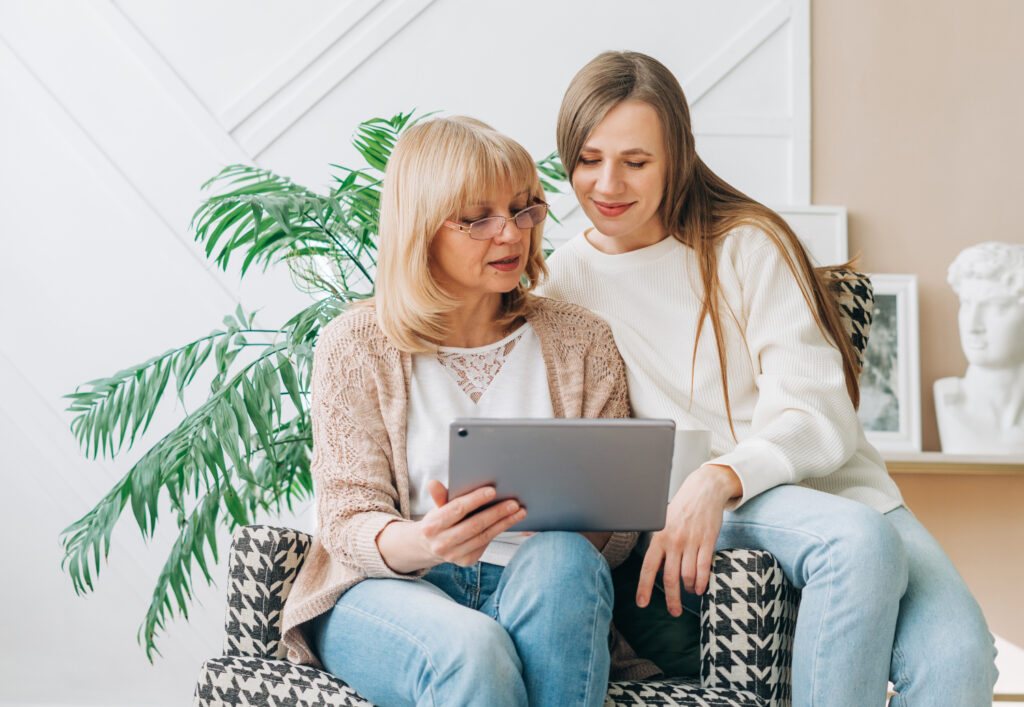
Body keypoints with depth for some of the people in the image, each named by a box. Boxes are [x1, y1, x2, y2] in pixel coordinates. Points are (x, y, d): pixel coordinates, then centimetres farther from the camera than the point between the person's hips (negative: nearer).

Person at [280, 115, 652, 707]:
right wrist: (420, 542, -27)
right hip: (391, 592, -2)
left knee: (561, 558, -34)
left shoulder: (580, 340, 11)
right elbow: (349, 520, -2)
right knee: (472, 650, -37)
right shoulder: (354, 347, 5)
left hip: (533, 591, 3)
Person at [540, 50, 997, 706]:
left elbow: (819, 418, -8)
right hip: (700, 505, -1)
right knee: (860, 541, -35)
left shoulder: (748, 245, 1)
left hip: (837, 485, 1)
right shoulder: (564, 280, 7)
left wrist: (720, 476, -28)